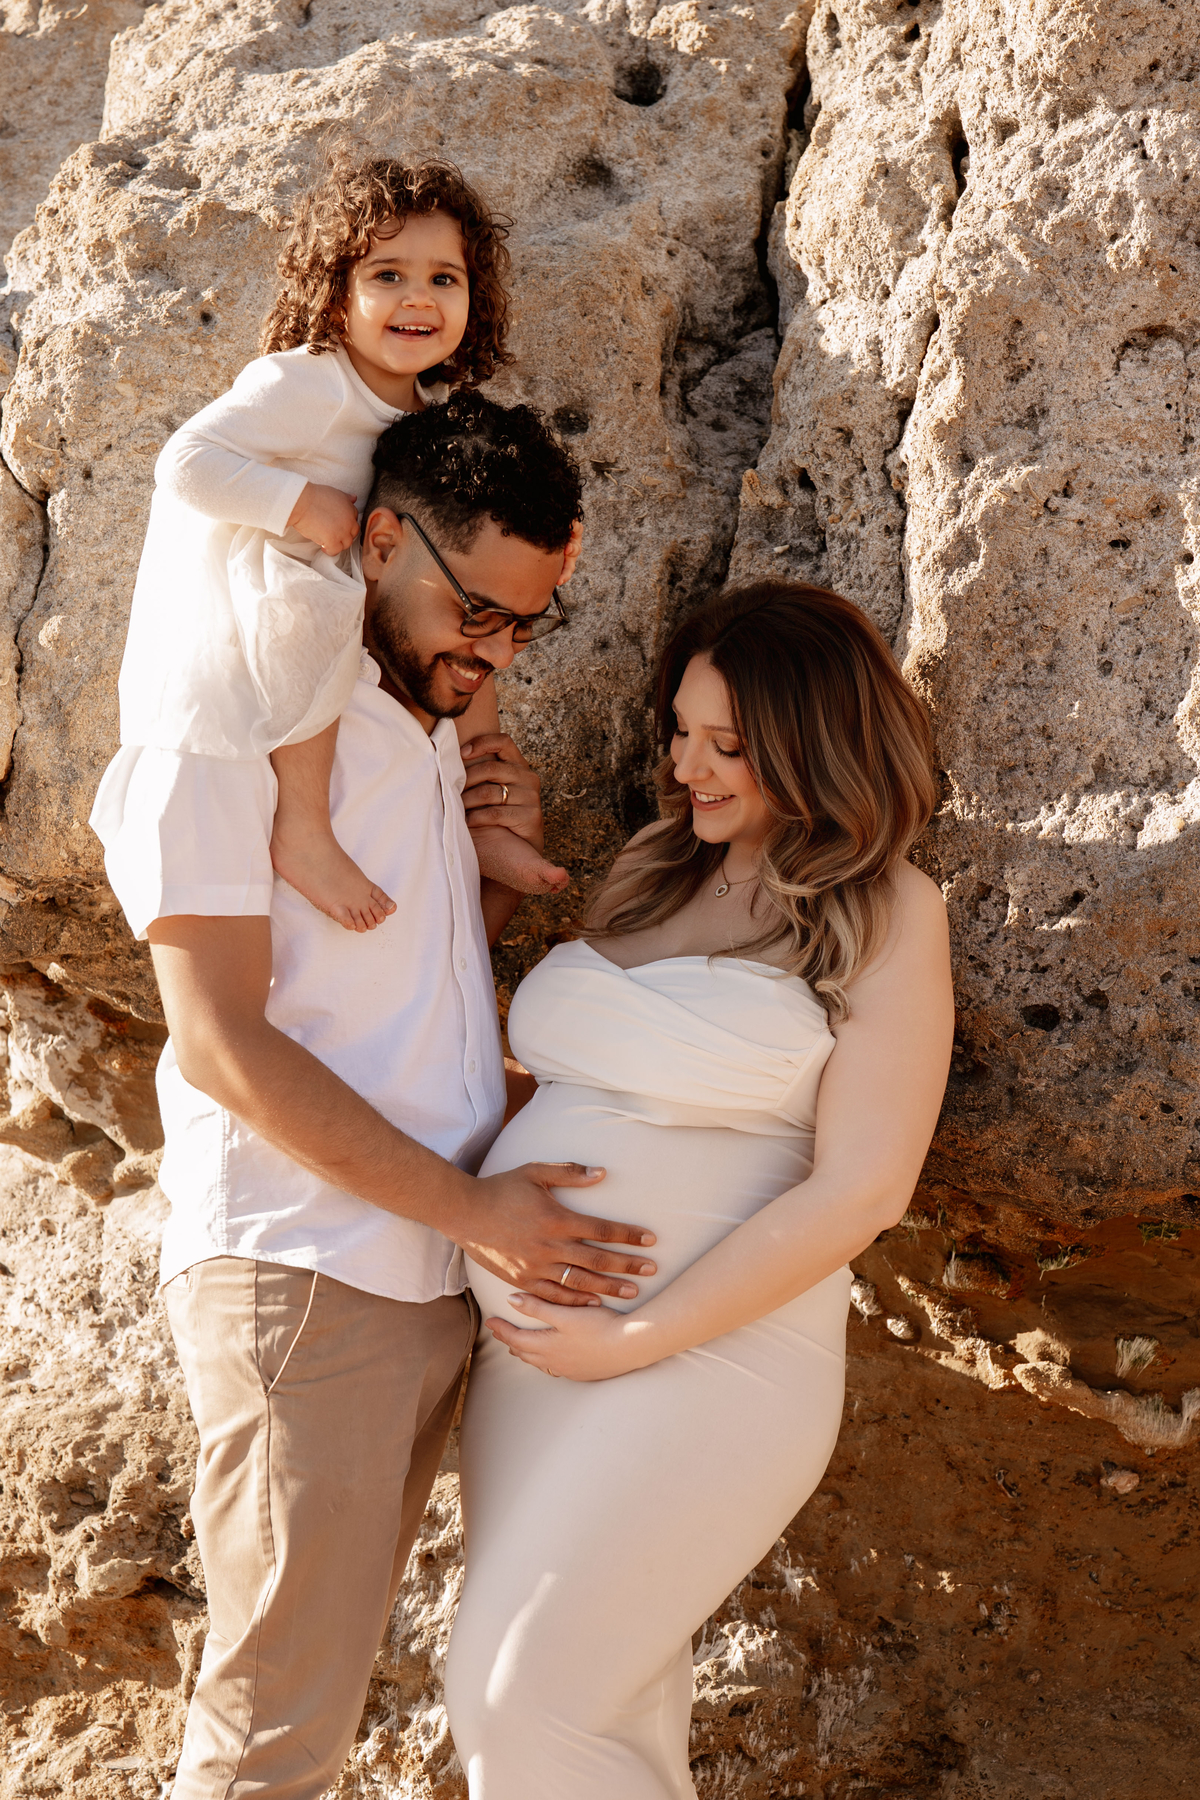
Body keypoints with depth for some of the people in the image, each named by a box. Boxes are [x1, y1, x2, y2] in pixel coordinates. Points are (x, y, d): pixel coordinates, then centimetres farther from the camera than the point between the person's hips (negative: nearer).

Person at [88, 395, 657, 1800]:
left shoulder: (433, 731, 15)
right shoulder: (229, 728, -11)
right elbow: (221, 1043, -17)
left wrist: (511, 855, 3)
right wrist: (472, 1207, -16)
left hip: (435, 1267, 8)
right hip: (298, 1271, -8)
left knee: (332, 1655, 16)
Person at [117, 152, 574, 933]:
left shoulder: (429, 405, 2)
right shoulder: (304, 385, -24)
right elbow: (186, 463, -30)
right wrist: (301, 504, -32)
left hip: (335, 591, 9)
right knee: (320, 606, -37)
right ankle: (304, 831, -28)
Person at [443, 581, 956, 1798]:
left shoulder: (884, 918, -7)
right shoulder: (659, 866, 10)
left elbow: (857, 1193, -14)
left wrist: (631, 1341, -15)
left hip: (701, 1361, -6)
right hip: (532, 1337, 6)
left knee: (525, 1702, -10)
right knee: (609, 1685, 14)